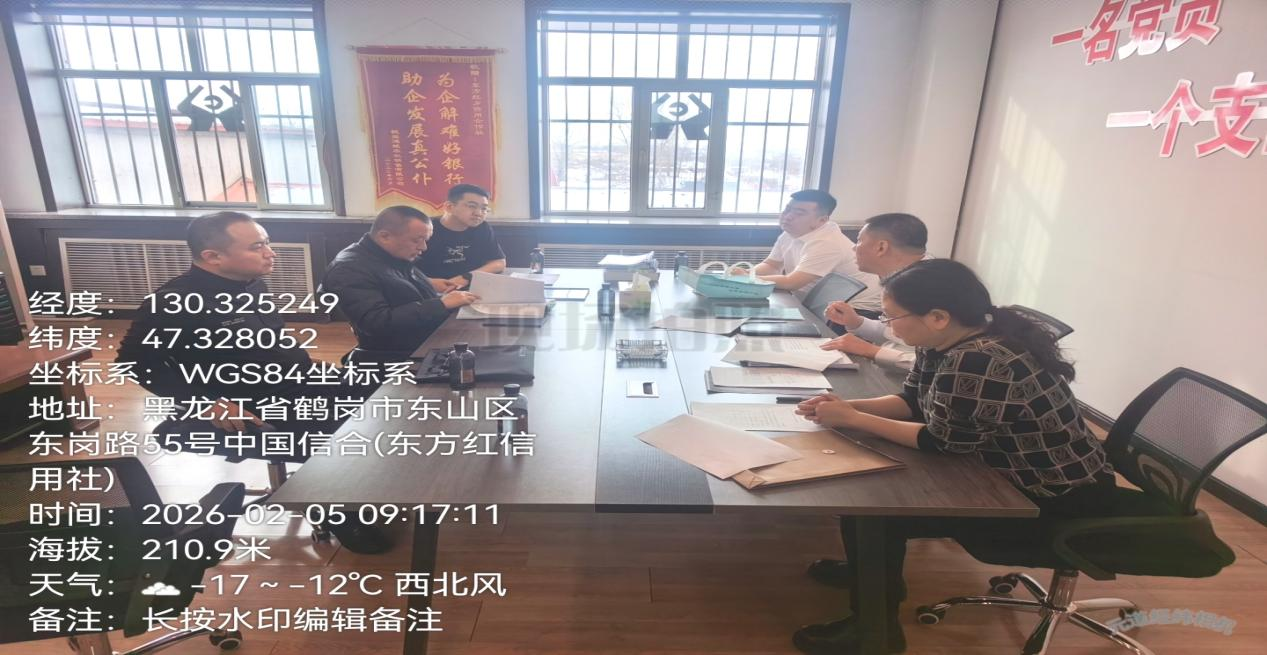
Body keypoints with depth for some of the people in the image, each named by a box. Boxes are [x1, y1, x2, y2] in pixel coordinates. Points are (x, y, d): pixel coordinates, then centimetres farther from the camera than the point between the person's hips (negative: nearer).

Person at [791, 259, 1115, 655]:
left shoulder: (978, 362, -32)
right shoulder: (944, 341, -3)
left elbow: (941, 441, -24)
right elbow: (912, 401, 6)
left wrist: (851, 419, -18)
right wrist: (849, 405, -10)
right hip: (1009, 470, 9)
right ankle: (874, 573, 28)